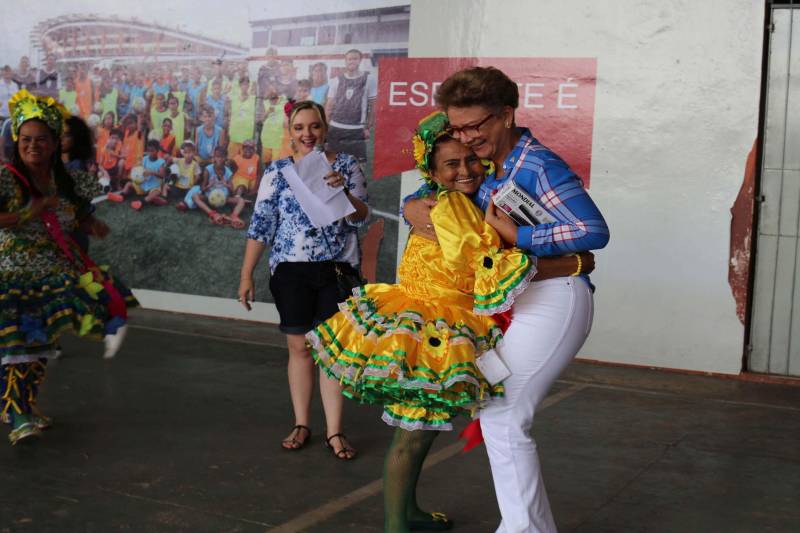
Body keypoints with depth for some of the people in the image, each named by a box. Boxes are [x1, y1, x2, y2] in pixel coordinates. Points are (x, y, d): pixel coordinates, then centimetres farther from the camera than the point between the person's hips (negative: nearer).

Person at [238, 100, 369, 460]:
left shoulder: (347, 165, 3)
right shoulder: (277, 171, 2)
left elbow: (362, 218, -2)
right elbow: (261, 225, 1)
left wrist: (342, 190, -21)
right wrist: (246, 275, -2)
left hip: (338, 269, 0)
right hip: (291, 270, 0)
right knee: (299, 347, 6)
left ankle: (334, 431, 8)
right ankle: (301, 424, 18)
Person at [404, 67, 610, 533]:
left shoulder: (538, 166, -15)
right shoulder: (483, 164, 9)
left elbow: (595, 231, -23)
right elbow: (434, 189, 22)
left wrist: (518, 236, -21)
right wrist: (413, 207, -2)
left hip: (555, 297, -9)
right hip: (522, 299, 9)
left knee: (501, 415, -12)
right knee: (506, 414, 12)